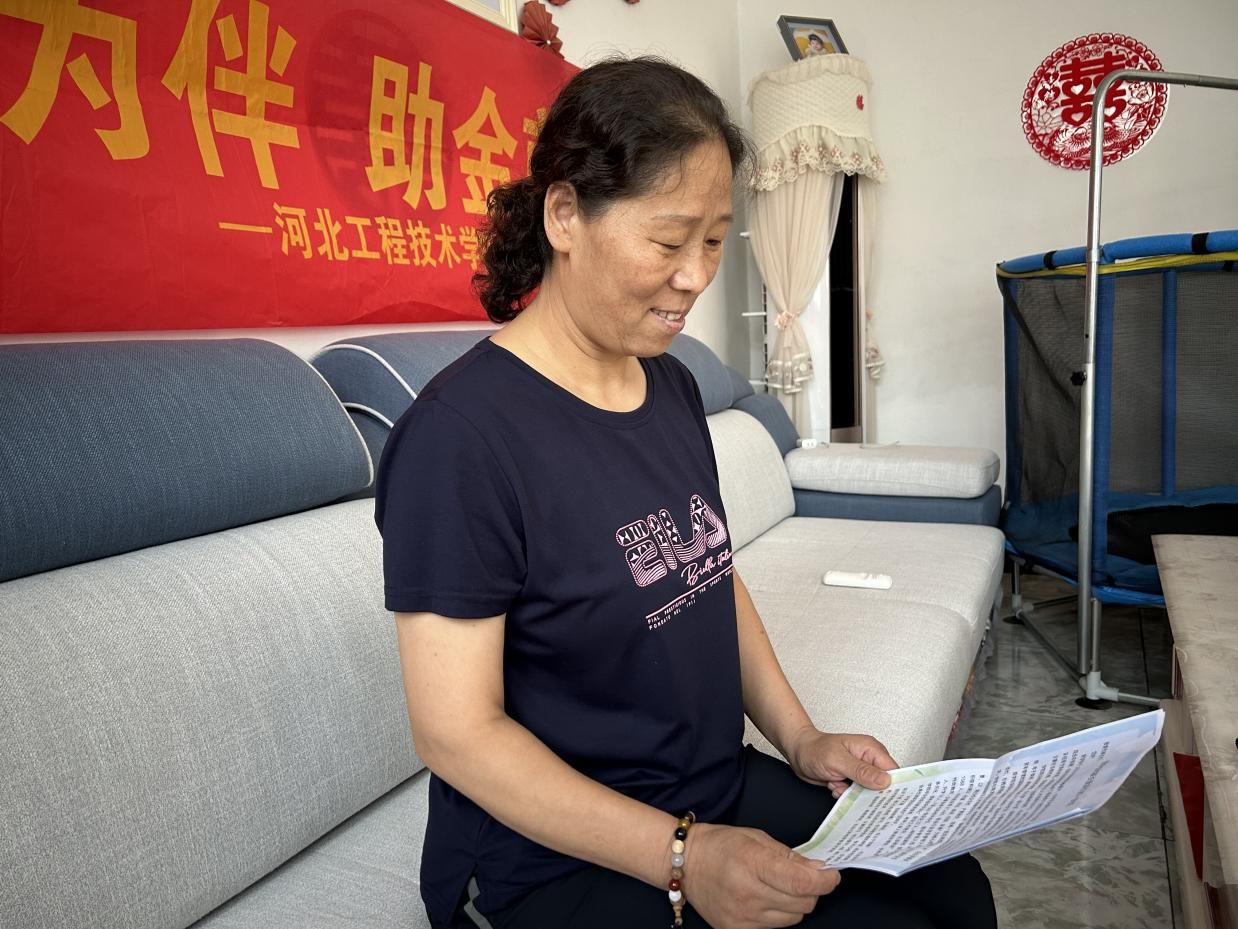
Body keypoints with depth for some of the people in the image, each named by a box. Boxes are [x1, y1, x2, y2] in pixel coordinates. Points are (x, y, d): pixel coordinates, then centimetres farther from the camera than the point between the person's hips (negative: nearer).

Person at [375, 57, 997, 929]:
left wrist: (801, 739, 1)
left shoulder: (673, 387, 2)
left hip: (722, 785, 7)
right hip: (559, 858, -6)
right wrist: (682, 858, -25)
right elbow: (458, 733, -20)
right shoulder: (461, 435, -22)